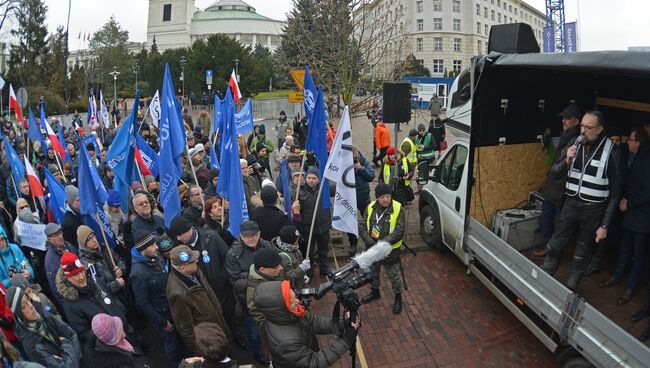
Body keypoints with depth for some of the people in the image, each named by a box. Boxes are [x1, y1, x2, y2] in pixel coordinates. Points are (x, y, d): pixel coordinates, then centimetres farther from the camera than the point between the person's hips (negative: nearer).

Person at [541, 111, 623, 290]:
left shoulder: (611, 151, -13)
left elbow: (615, 192, -9)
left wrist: (605, 225, -10)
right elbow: (555, 173, 4)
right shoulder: (575, 144, -2)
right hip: (571, 203, 3)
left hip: (593, 209, -3)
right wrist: (566, 161, -19)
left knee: (583, 252, 12)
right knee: (555, 245, 11)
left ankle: (570, 288, 28)